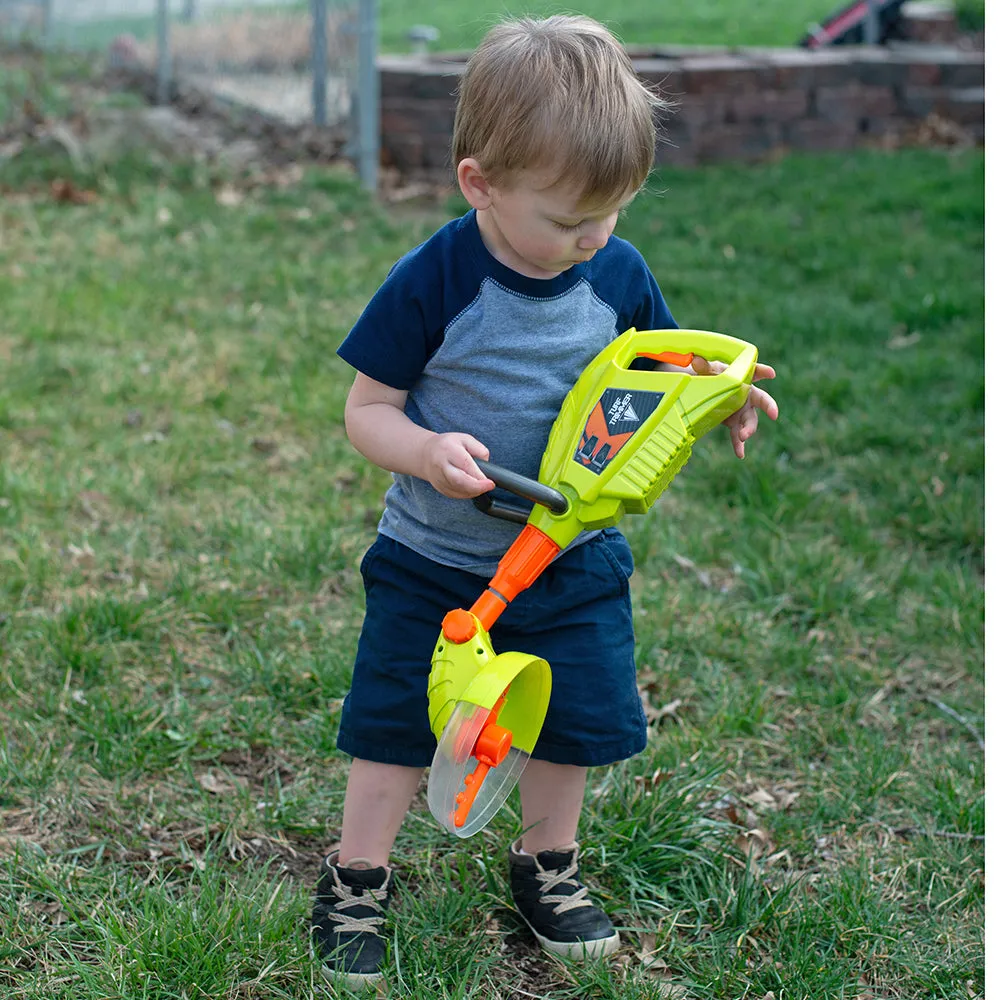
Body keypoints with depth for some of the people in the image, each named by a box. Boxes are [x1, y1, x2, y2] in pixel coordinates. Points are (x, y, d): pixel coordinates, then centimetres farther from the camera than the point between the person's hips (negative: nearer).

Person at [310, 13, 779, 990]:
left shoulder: (620, 274, -7)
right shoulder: (431, 284, -20)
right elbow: (367, 408, -13)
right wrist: (424, 449, -34)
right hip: (432, 563, -3)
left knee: (581, 716, 12)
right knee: (395, 722, 6)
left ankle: (547, 864, 37)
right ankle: (357, 879, 27)